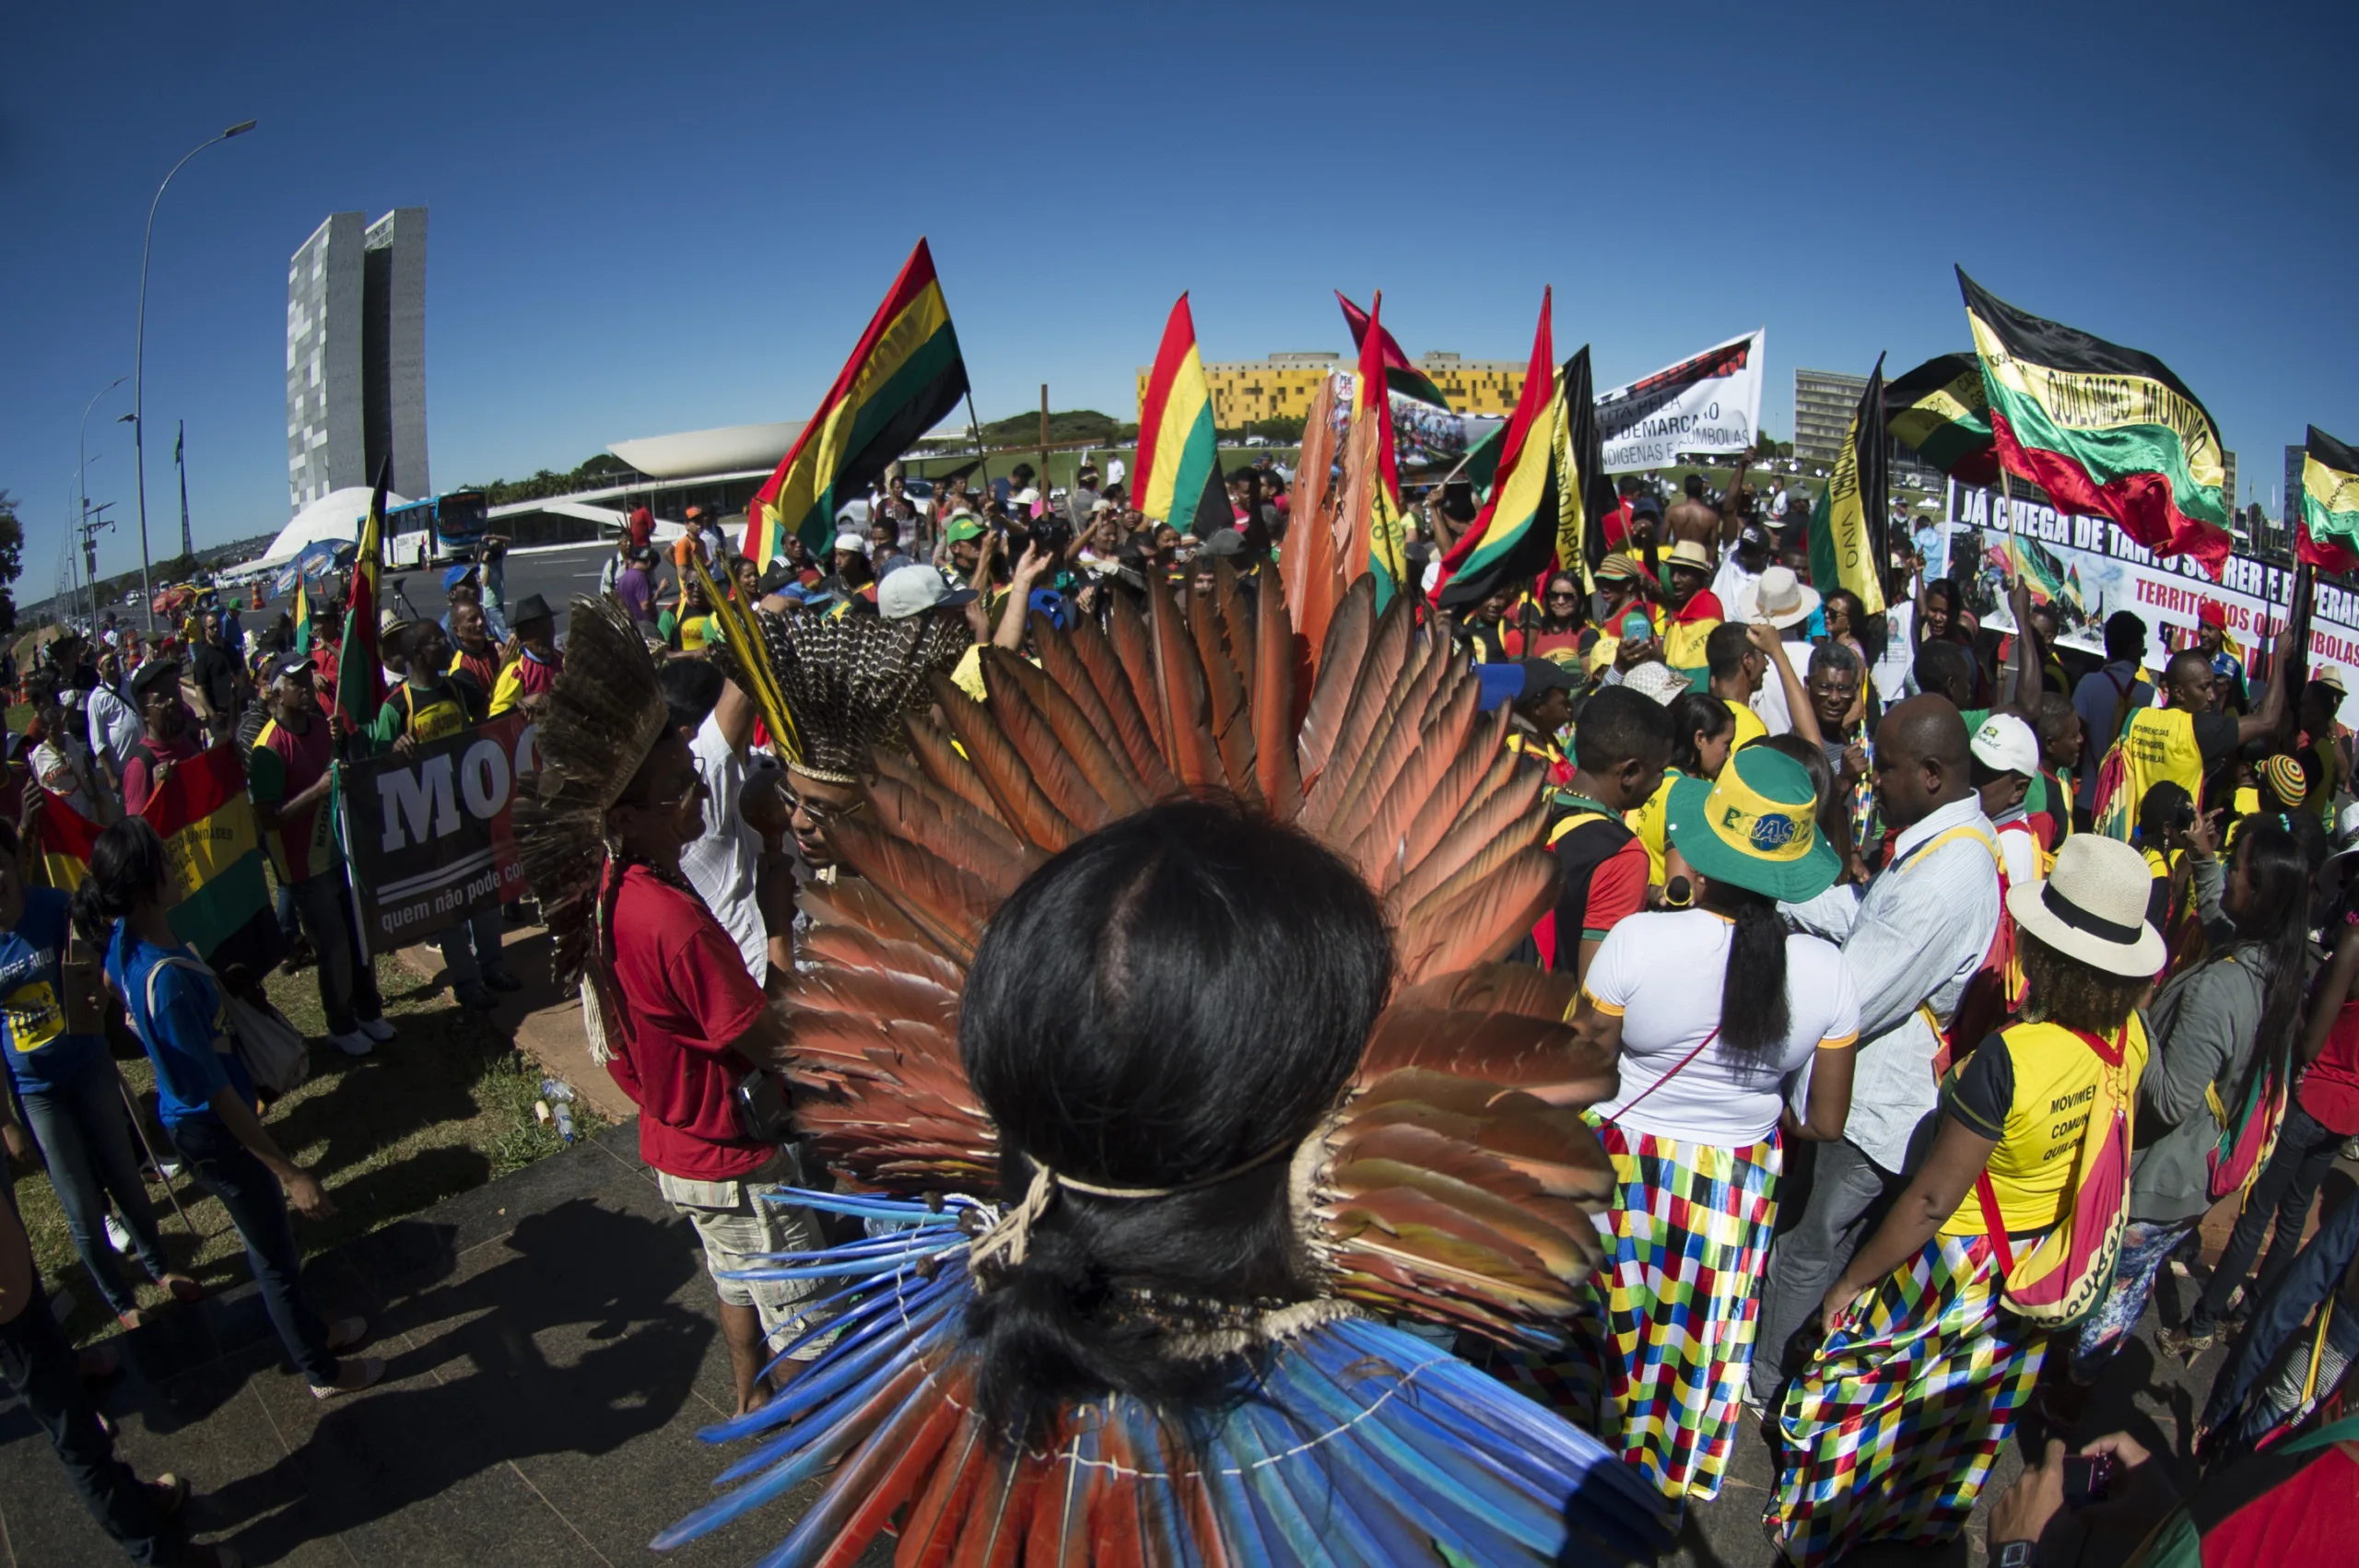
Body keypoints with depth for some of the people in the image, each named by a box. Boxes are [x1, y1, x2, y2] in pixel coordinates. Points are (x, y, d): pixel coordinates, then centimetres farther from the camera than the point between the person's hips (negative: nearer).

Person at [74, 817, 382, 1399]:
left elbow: (112, 987, 18)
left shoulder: (123, 938, -8)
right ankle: (323, 1372, 32)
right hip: (212, 1131, -9)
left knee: (265, 1231, 27)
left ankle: (310, 1331, 48)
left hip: (189, 1116, 9)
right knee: (274, 1252, 11)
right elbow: (218, 1095, -31)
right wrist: (291, 1173, -25)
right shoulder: (167, 980, -36)